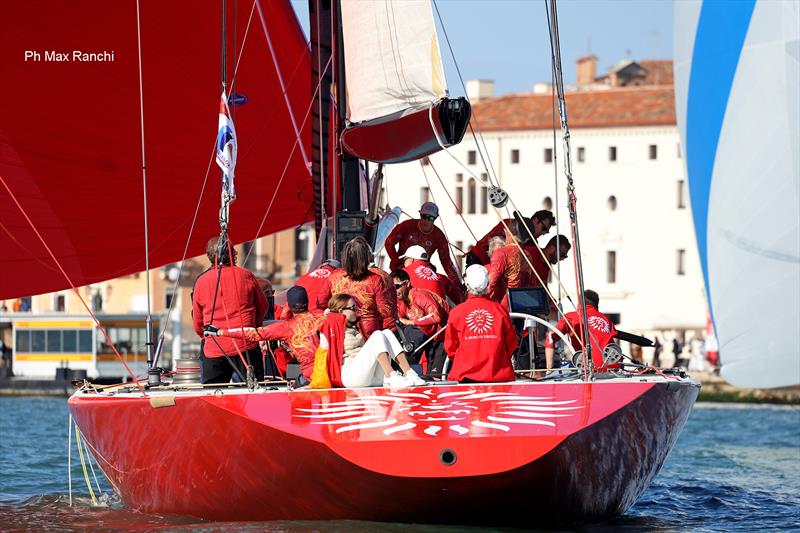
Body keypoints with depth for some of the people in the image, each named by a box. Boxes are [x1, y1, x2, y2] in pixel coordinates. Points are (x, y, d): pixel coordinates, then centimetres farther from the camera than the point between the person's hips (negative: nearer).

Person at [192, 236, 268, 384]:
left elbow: (197, 321, 10)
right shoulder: (246, 276, -2)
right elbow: (262, 306, 13)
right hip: (246, 345, 0)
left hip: (213, 349, 0)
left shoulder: (201, 281, 0)